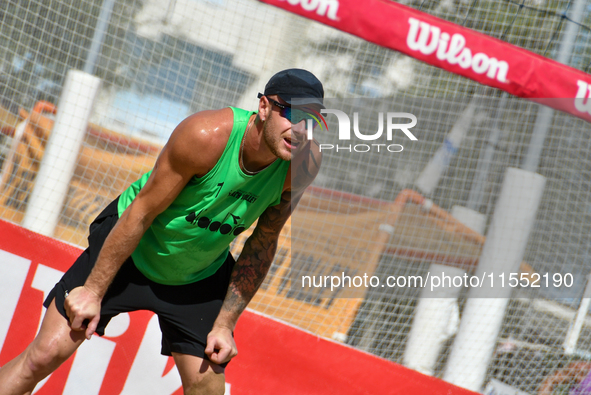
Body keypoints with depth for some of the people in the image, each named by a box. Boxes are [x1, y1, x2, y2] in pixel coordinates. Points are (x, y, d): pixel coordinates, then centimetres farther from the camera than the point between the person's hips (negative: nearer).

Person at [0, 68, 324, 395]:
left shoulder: (304, 165, -21)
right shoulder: (207, 135, -33)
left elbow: (262, 245, -6)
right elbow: (142, 211, -23)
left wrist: (225, 323, -6)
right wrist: (93, 290, -17)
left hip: (200, 279, 3)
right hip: (127, 248, -3)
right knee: (46, 354, -6)